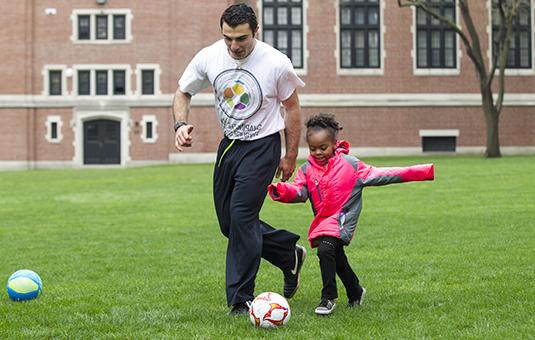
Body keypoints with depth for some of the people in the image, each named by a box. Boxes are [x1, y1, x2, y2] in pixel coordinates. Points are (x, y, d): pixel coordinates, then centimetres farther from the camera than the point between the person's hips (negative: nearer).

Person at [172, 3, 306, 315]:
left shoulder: (277, 63, -17)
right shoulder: (209, 58, -8)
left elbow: (292, 108, -4)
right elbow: (183, 92, 7)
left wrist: (291, 157, -1)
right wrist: (182, 124, -12)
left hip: (262, 146, -5)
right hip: (229, 144, 6)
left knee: (241, 214, -16)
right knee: (229, 221, 9)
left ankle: (241, 300, -7)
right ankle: (290, 253, 31)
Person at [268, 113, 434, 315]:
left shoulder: (349, 164, -5)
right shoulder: (307, 170, 4)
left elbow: (378, 175, -5)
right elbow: (299, 192, -8)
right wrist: (283, 191, -32)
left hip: (342, 219, -6)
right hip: (323, 221, 6)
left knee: (325, 249, -27)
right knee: (338, 259, 17)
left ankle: (328, 298, -19)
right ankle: (355, 293, 39)